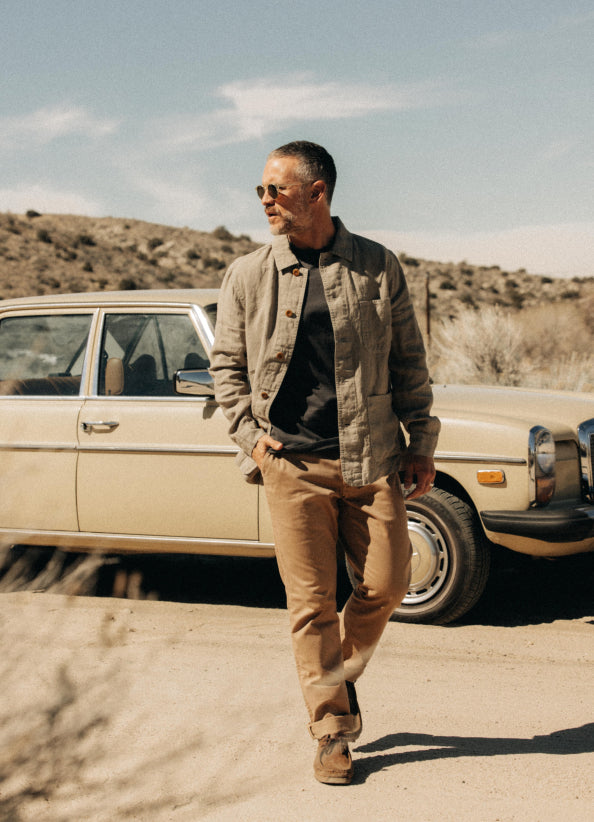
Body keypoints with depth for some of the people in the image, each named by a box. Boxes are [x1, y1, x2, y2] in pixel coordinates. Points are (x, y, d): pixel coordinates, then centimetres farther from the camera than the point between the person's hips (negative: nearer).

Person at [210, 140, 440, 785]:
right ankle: (331, 731, 15)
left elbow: (408, 360, 8)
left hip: (372, 459, 1)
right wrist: (249, 435, 0)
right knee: (311, 602, 1)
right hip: (292, 465, 0)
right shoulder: (248, 276, 3)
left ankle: (341, 675, 30)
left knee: (386, 584, 1)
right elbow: (225, 364, 11)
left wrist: (421, 442, 7)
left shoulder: (377, 267, 2)